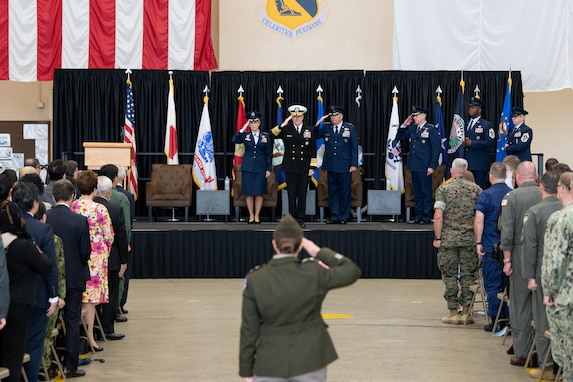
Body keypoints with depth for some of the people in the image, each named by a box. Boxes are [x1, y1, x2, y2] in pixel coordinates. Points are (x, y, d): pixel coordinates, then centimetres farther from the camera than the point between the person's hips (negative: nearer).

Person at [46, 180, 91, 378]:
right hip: (73, 277, -2)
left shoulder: (44, 218, -9)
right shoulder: (80, 220, -15)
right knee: (72, 322, 6)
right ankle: (70, 366, 8)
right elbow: (85, 251, -10)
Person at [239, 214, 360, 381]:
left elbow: (249, 329, -4)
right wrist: (319, 252, 9)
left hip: (269, 364, 0)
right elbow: (352, 270, 4)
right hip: (309, 362, 0)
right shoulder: (314, 274, -12)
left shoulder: (255, 280, -10)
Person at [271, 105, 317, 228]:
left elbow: (313, 150, 5)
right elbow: (273, 134, -14)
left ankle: (300, 218, 11)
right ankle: (292, 218, 9)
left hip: (304, 168, 1)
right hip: (290, 167, -1)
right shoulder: (286, 129, 2)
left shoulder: (310, 130, 4)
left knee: (302, 194, 4)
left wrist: (312, 167, 0)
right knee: (292, 194, 2)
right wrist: (282, 125, -27)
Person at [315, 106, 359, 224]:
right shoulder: (326, 128, 8)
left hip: (345, 166, -3)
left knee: (344, 191, 3)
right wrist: (317, 124, -5)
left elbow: (354, 147, 0)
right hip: (331, 165, 3)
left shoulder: (350, 128, 1)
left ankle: (344, 216, 10)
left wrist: (354, 164, -5)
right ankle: (334, 216, 11)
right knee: (333, 191, 6)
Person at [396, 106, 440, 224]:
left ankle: (427, 217, 3)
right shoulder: (412, 129, 12)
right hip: (414, 165, 7)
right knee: (417, 192, 12)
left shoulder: (431, 129, -7)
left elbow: (436, 149, -9)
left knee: (426, 192, -1)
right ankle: (419, 216, 18)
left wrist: (432, 166, -14)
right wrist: (404, 125, 5)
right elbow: (399, 137, 19)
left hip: (424, 167, -7)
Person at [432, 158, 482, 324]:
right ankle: (466, 312, 7)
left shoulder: (443, 188, -3)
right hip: (470, 239, 2)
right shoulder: (475, 189, 4)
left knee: (450, 275, 5)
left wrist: (437, 238, -3)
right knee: (468, 275, 7)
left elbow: (438, 216, -10)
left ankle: (453, 312, 5)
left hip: (448, 239, -2)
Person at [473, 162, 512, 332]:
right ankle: (507, 319, 13)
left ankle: (495, 321, 4)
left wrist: (478, 242, -7)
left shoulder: (486, 195, -9)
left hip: (491, 246, -3)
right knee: (508, 284, 11)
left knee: (492, 284, 3)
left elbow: (479, 220, -15)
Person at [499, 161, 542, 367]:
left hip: (521, 255, -2)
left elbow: (507, 232, -9)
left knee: (520, 305, 7)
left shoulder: (512, 197, -6)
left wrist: (507, 260, -2)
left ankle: (522, 353, 9)